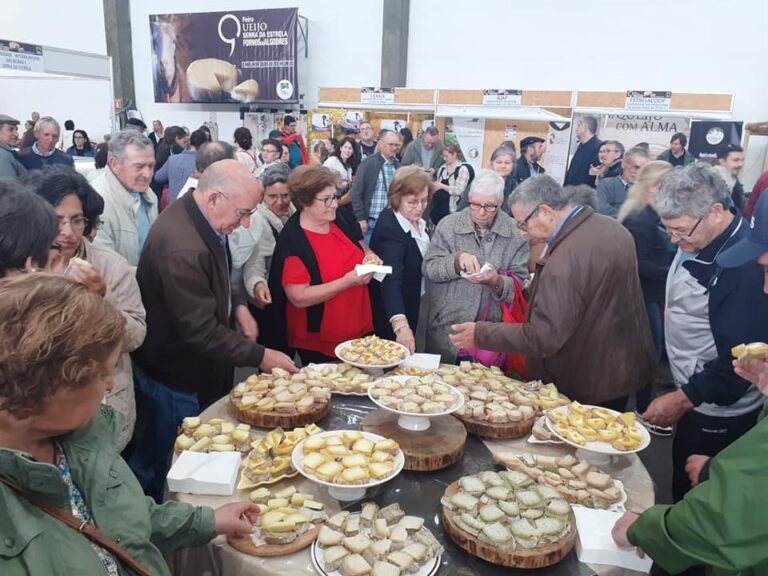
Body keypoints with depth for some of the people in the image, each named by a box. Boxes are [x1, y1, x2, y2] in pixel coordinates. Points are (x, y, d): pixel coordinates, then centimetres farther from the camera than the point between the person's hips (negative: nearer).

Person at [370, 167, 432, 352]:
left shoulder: (417, 220, -3)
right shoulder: (389, 229, -30)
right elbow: (391, 280, -41)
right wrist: (400, 324, -54)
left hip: (411, 308, 8)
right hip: (391, 317, -8)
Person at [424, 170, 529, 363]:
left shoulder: (515, 234, -3)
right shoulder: (448, 225, -2)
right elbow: (428, 268, -6)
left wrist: (497, 282, -26)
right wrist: (457, 260, -23)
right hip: (446, 327, 0)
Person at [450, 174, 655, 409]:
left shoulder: (567, 258, -31)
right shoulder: (612, 226, 0)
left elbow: (544, 337, -29)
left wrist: (481, 334, -20)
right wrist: (538, 287, 12)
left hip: (587, 389, -9)